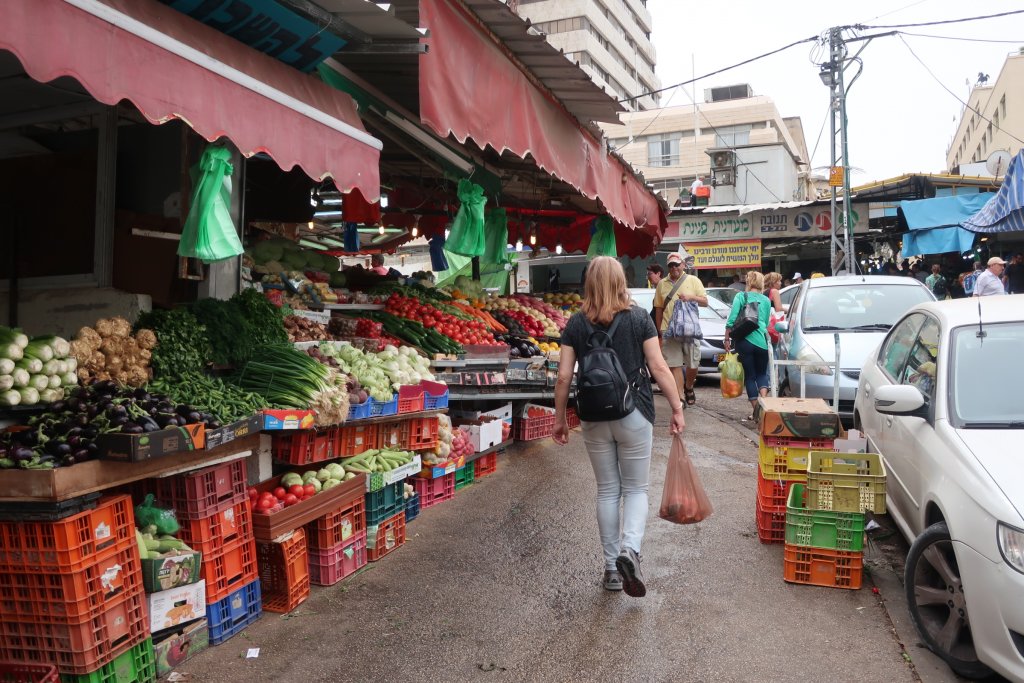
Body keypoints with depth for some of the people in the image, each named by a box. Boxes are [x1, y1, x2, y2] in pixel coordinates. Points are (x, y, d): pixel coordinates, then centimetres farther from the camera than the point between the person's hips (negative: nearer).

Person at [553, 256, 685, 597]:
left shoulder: (576, 324, 0)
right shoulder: (639, 317, -3)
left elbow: (563, 377, -2)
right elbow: (659, 368, -7)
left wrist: (559, 418, 8)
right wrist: (677, 408, 1)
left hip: (594, 418, 2)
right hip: (634, 415, -1)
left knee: (607, 491, 14)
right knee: (636, 489, 12)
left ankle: (612, 568, 20)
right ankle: (630, 549, -12)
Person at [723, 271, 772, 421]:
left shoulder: (741, 297, 1)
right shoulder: (766, 300, 11)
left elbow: (732, 320, -6)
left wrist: (727, 339, 1)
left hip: (745, 341, -2)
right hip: (762, 341, 2)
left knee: (750, 375, 7)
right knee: (761, 373, 15)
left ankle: (755, 408, 4)